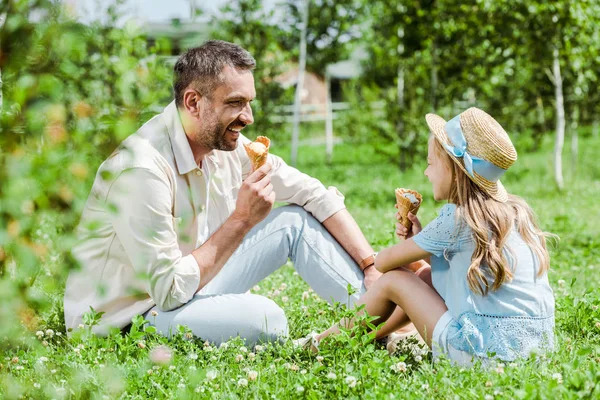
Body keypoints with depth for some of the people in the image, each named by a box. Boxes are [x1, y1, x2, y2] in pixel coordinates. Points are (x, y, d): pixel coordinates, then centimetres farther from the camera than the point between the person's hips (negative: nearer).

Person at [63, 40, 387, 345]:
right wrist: (242, 220, -28)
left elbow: (314, 195, 3)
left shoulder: (226, 143, -3)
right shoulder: (143, 169, -28)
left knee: (297, 220, 0)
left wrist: (373, 266, -6)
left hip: (186, 285, 9)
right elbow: (169, 291, -29)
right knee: (262, 317, -32)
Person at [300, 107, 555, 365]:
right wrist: (419, 239, 12)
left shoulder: (457, 218, -12)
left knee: (393, 280, 8)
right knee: (427, 276, 26)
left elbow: (385, 262, 0)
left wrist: (368, 262, 22)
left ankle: (325, 341, 25)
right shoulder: (515, 210, 11)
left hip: (487, 350, -8)